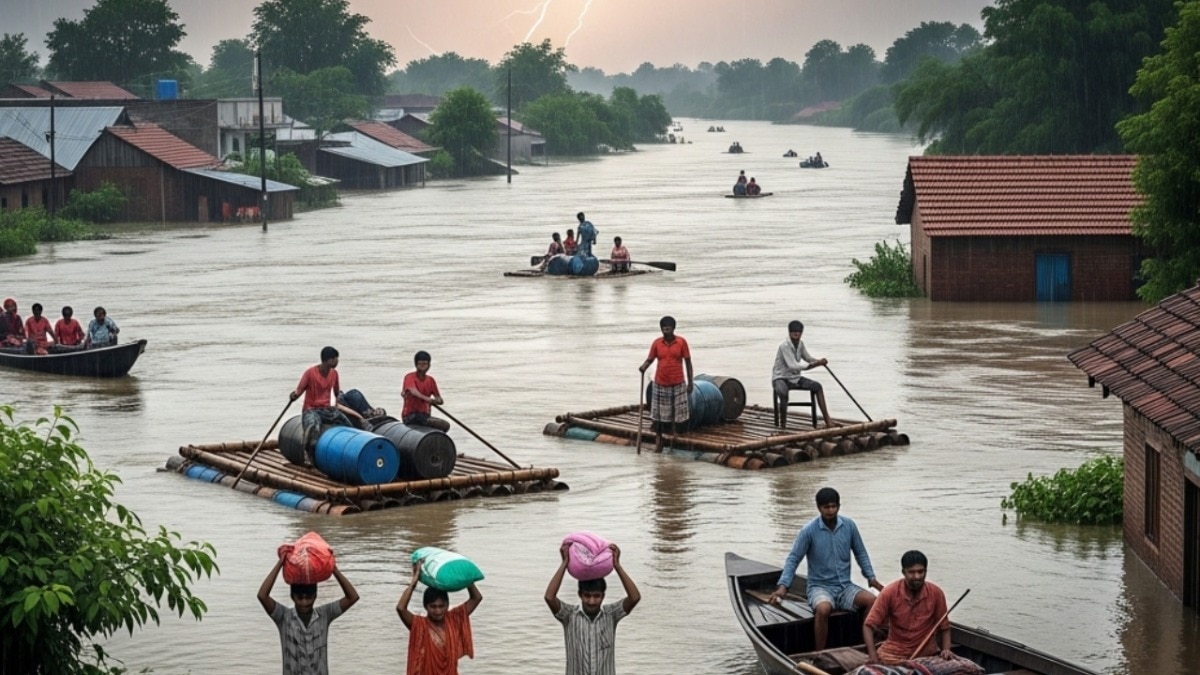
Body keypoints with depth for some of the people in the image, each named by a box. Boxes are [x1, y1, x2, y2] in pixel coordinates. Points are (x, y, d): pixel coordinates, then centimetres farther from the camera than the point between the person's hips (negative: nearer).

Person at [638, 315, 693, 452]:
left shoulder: (681, 342, -4)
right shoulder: (656, 343, 0)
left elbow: (688, 362, 0)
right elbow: (650, 359, 7)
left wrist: (690, 382, -1)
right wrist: (644, 366, -16)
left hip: (677, 384, -1)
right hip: (660, 384, 1)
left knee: (676, 411, 2)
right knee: (658, 413, 3)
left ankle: (674, 430, 22)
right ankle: (658, 440, 11)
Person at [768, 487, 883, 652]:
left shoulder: (849, 526, 1)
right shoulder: (809, 530, -9)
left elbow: (861, 553, 14)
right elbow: (793, 559, -6)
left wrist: (872, 578, 3)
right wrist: (783, 586, -18)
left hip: (845, 586, 4)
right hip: (820, 587, -3)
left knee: (872, 600, -25)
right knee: (823, 609, -37)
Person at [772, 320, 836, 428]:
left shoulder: (800, 344, 3)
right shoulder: (784, 346, -21)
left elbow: (808, 358, 17)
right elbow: (793, 366, -28)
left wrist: (819, 361, -7)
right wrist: (815, 364, -30)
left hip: (795, 378, 7)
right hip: (781, 378, -7)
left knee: (817, 386, -10)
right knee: (783, 392, -40)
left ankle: (827, 420, -12)